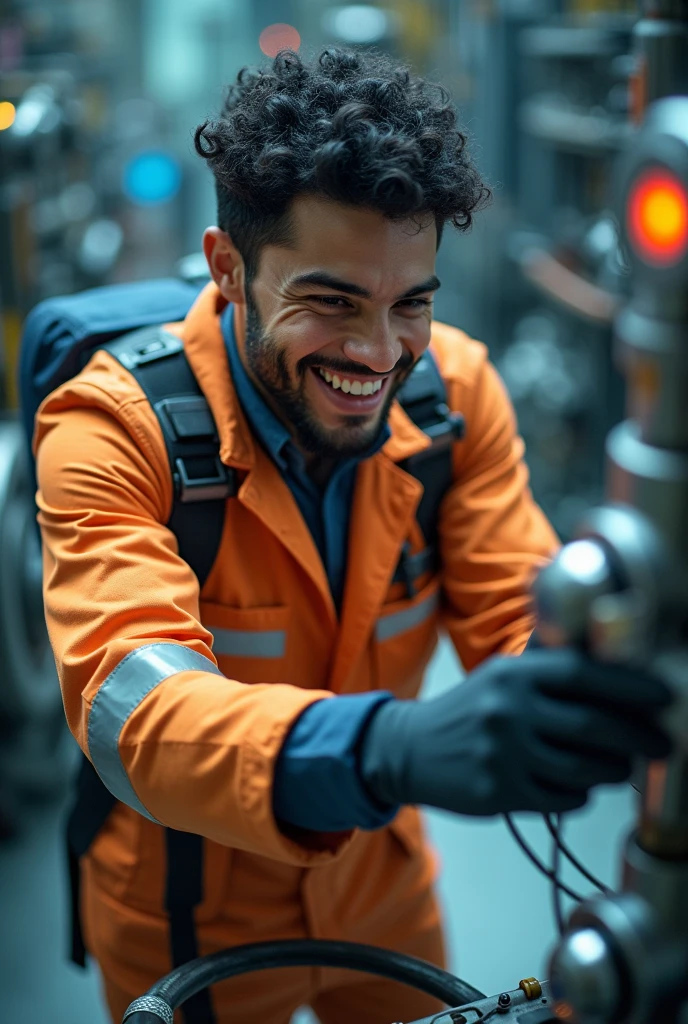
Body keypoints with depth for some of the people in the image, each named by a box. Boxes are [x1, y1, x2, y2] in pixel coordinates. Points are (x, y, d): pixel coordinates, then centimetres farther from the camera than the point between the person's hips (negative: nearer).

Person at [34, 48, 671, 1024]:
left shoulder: (457, 389, -15)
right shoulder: (112, 430, -28)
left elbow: (520, 623, -18)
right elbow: (134, 709, -40)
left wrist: (621, 679, -43)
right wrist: (392, 747, -60)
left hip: (381, 879, 4)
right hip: (186, 914, -3)